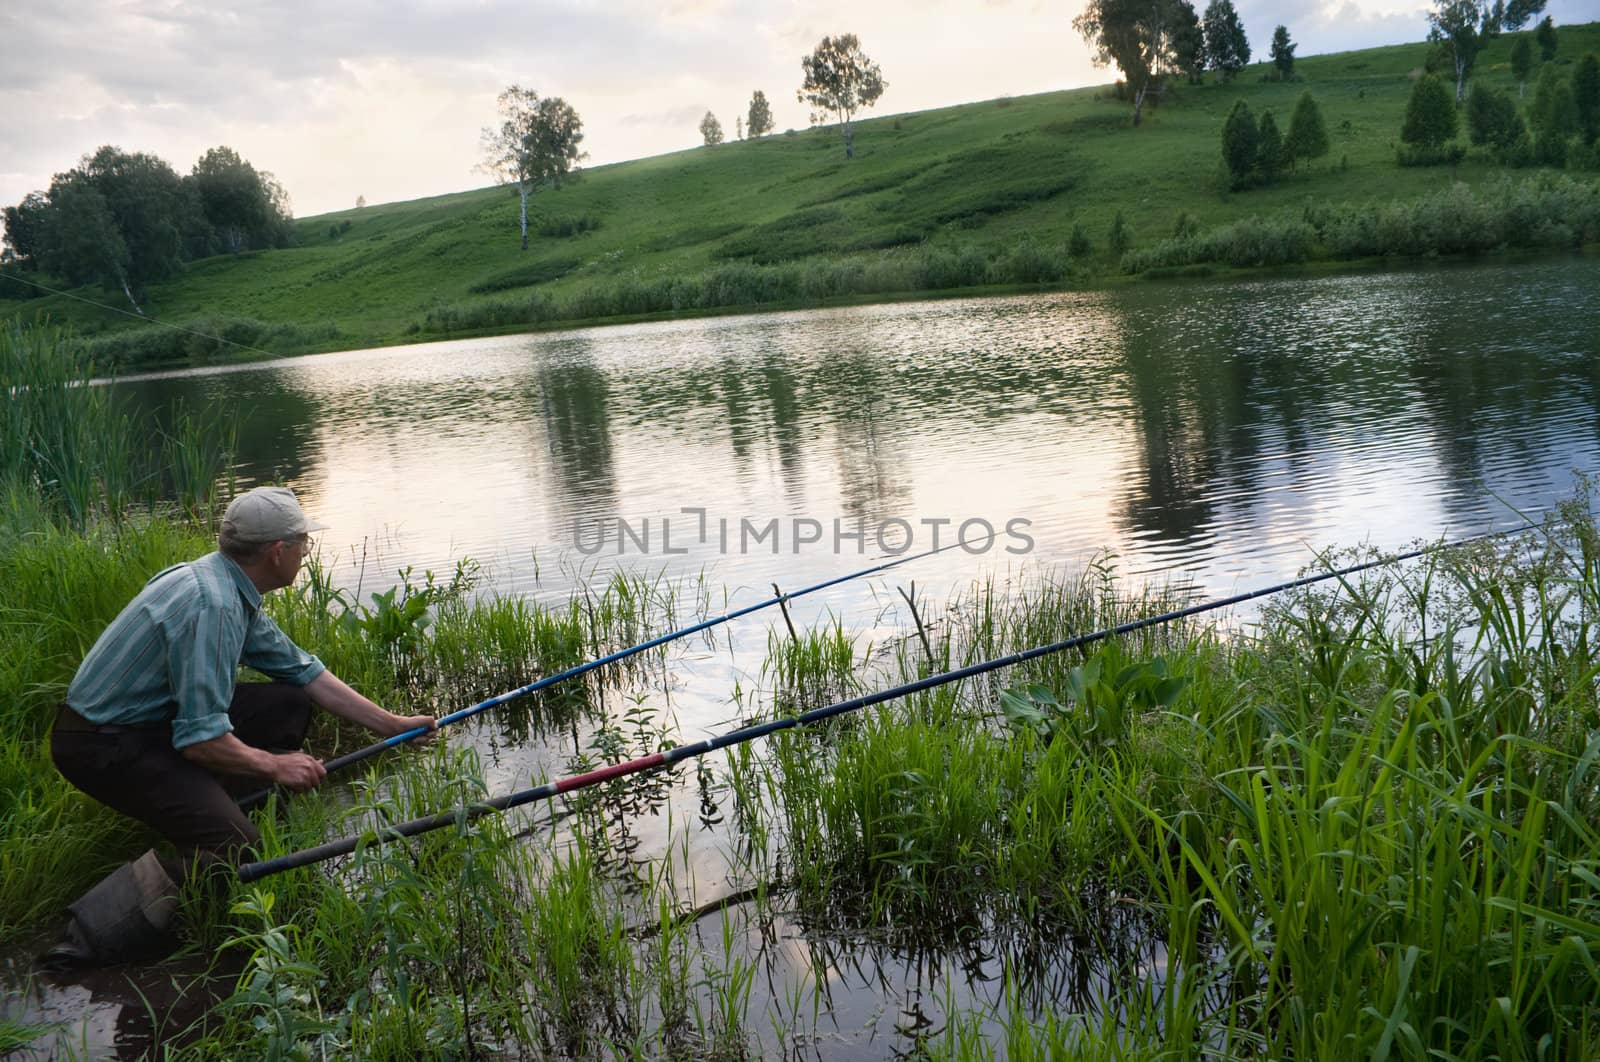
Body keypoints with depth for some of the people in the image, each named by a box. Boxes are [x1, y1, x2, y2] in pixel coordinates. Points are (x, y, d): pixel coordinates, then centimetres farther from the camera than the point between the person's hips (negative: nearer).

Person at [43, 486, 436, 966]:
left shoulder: (232, 589, 3)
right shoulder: (211, 606, -27)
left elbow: (305, 672, 11)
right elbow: (200, 740, -27)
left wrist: (393, 724, 11)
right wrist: (275, 765, -11)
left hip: (155, 719, 9)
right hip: (101, 745, -9)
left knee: (290, 700, 6)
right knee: (233, 846, -21)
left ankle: (207, 810, 10)